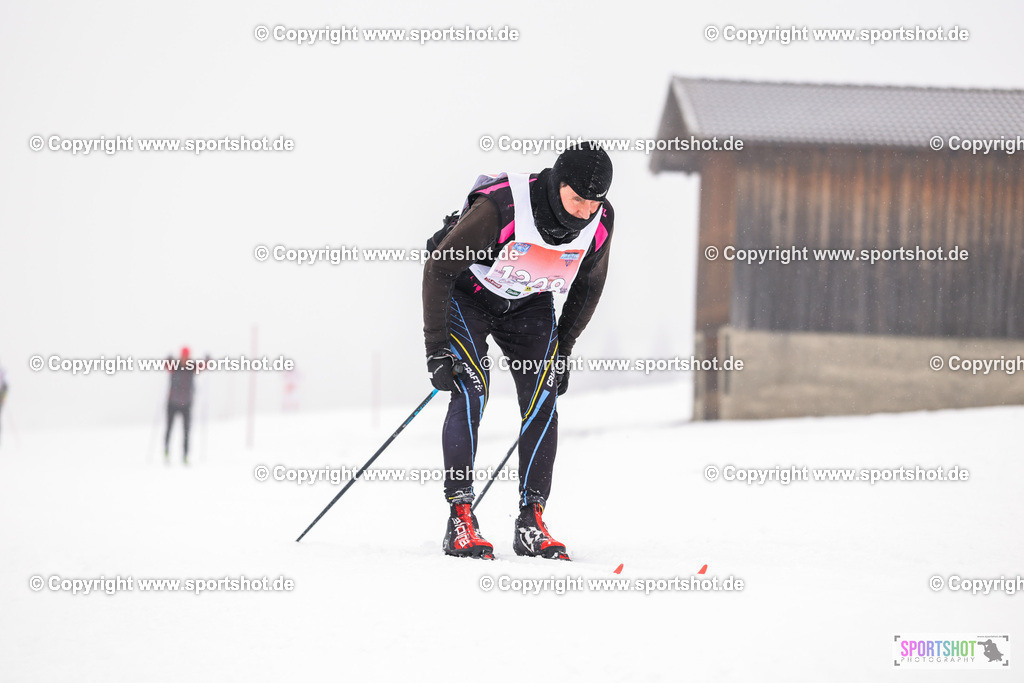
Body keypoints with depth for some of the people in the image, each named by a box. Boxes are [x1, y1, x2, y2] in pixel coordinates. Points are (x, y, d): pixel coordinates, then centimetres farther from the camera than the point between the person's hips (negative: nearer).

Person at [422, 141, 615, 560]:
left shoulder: (599, 222, -19)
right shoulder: (499, 207, -35)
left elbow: (588, 286, 2)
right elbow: (438, 268, -25)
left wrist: (563, 349, 4)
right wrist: (436, 346, -24)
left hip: (529, 305, 4)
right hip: (466, 293, -4)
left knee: (542, 397, -12)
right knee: (471, 391, -21)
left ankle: (531, 522, -7)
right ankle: (460, 520, -17)